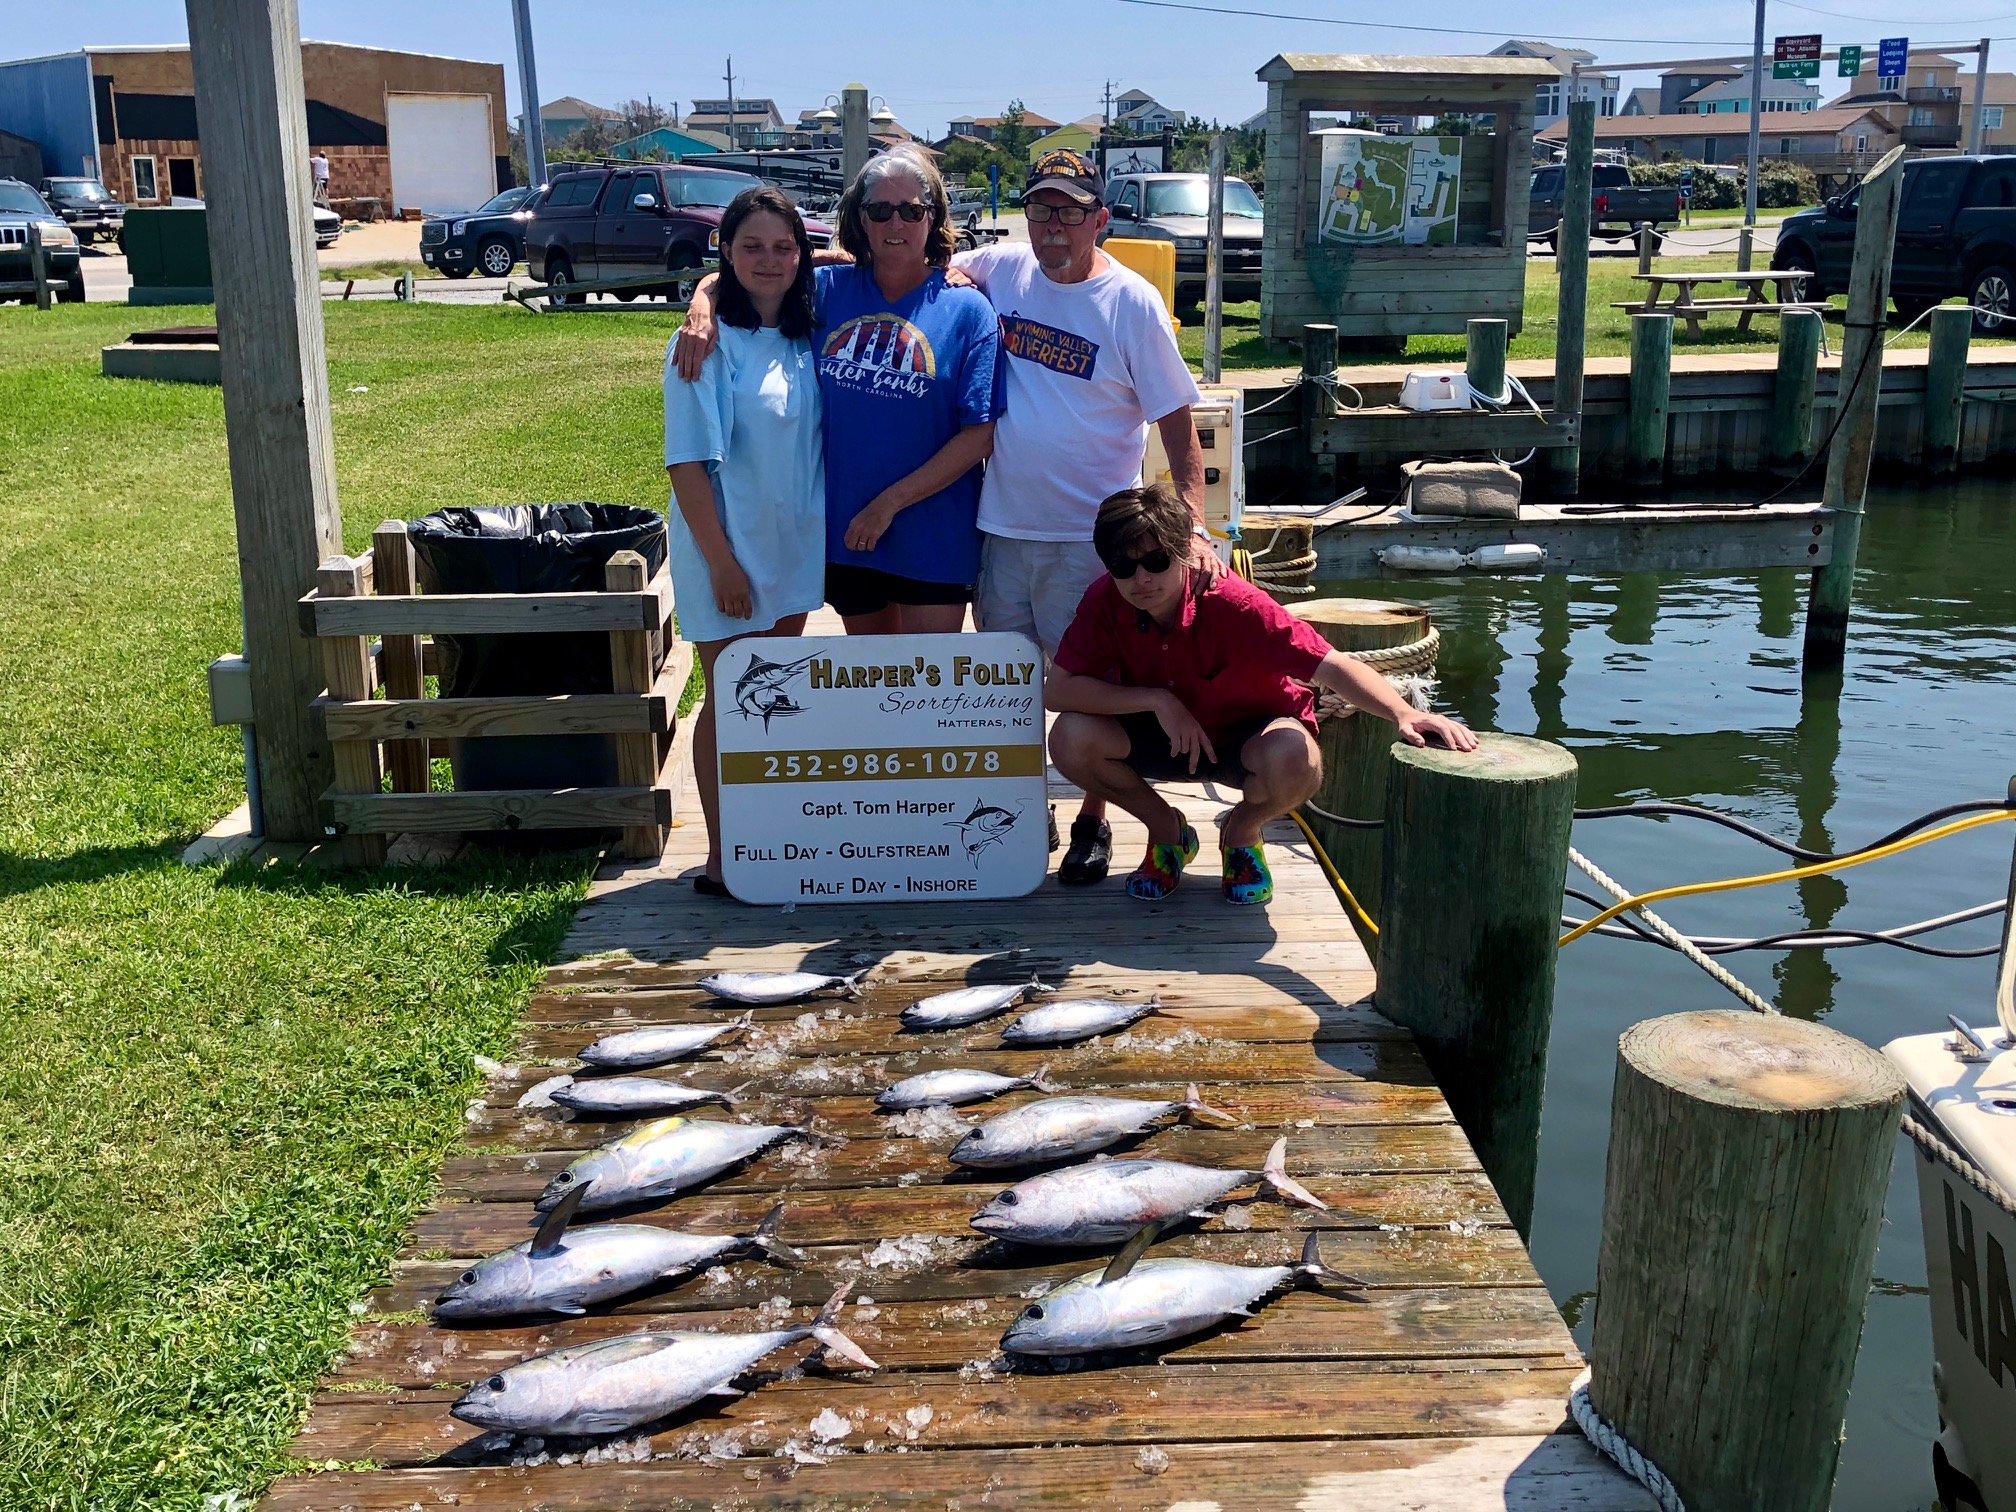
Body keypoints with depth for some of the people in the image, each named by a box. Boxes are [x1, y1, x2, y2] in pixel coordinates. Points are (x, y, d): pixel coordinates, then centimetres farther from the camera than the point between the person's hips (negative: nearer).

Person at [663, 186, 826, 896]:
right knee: (730, 702, 2)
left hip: (795, 546, 6)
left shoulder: (806, 337, 3)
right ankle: (721, 858, 12)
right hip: (728, 550, -6)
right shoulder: (709, 344, -14)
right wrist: (722, 561, -17)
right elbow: (687, 462, -15)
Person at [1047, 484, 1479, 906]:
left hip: (1247, 736, -3)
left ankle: (1242, 830, 2)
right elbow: (1058, 689, -22)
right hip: (1168, 738, 3)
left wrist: (1404, 713, -52)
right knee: (1071, 738, -25)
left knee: (1295, 760, -38)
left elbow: (1332, 666, -34)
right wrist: (1156, 699, -31)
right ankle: (1167, 831, 5)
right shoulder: (1104, 602, -20)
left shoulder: (1232, 605, -30)